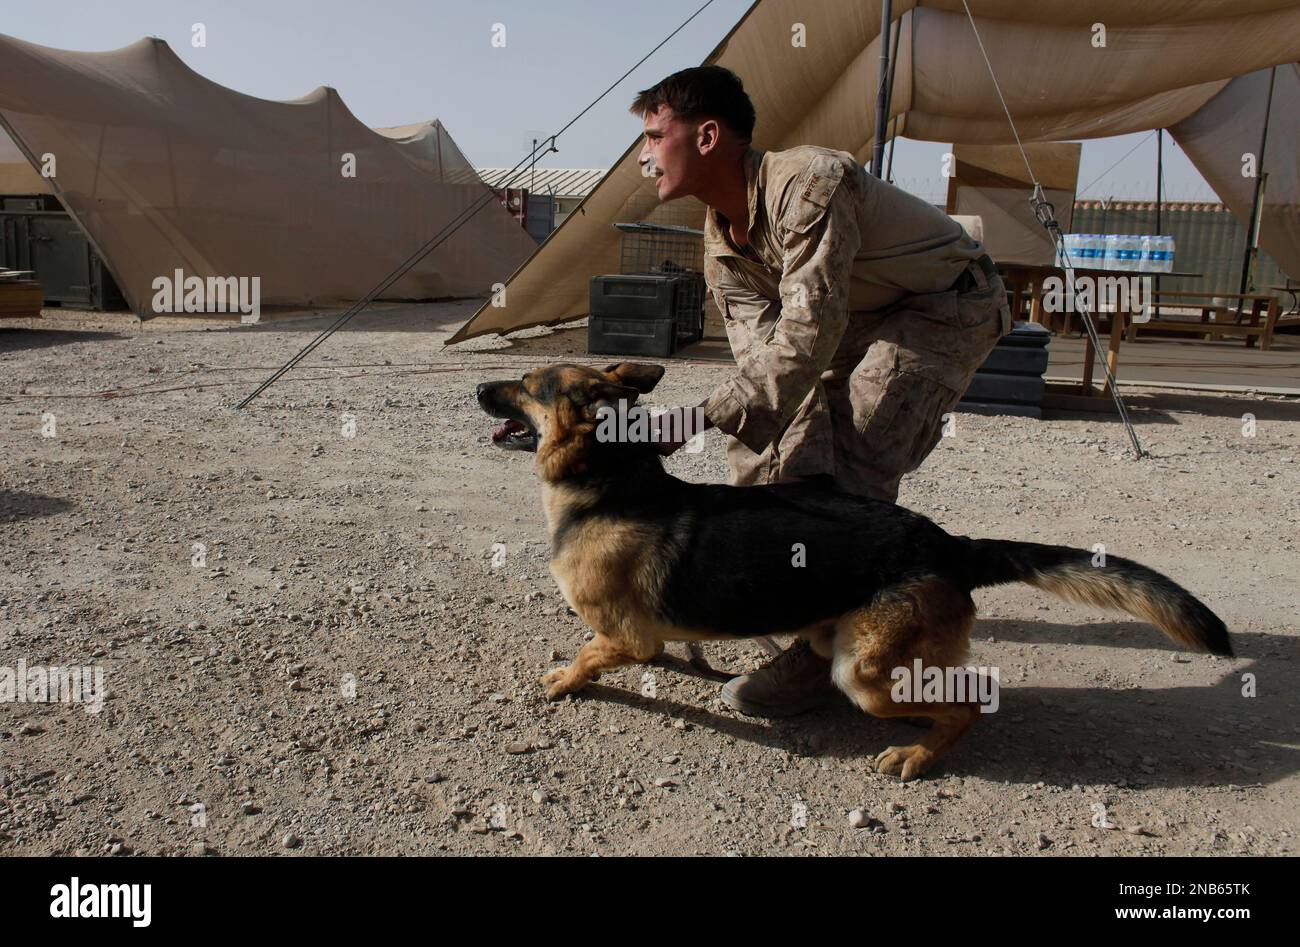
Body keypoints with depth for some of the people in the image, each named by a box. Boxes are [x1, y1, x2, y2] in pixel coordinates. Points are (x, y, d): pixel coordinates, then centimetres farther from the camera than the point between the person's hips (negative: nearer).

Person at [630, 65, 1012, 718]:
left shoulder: (807, 183, -34)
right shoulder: (722, 247, -6)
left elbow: (807, 340, -40)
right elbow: (762, 354, -16)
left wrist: (699, 421, -42)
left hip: (949, 306, -9)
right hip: (860, 317, 9)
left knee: (856, 463, -23)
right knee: (778, 449, 6)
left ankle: (824, 654, -13)